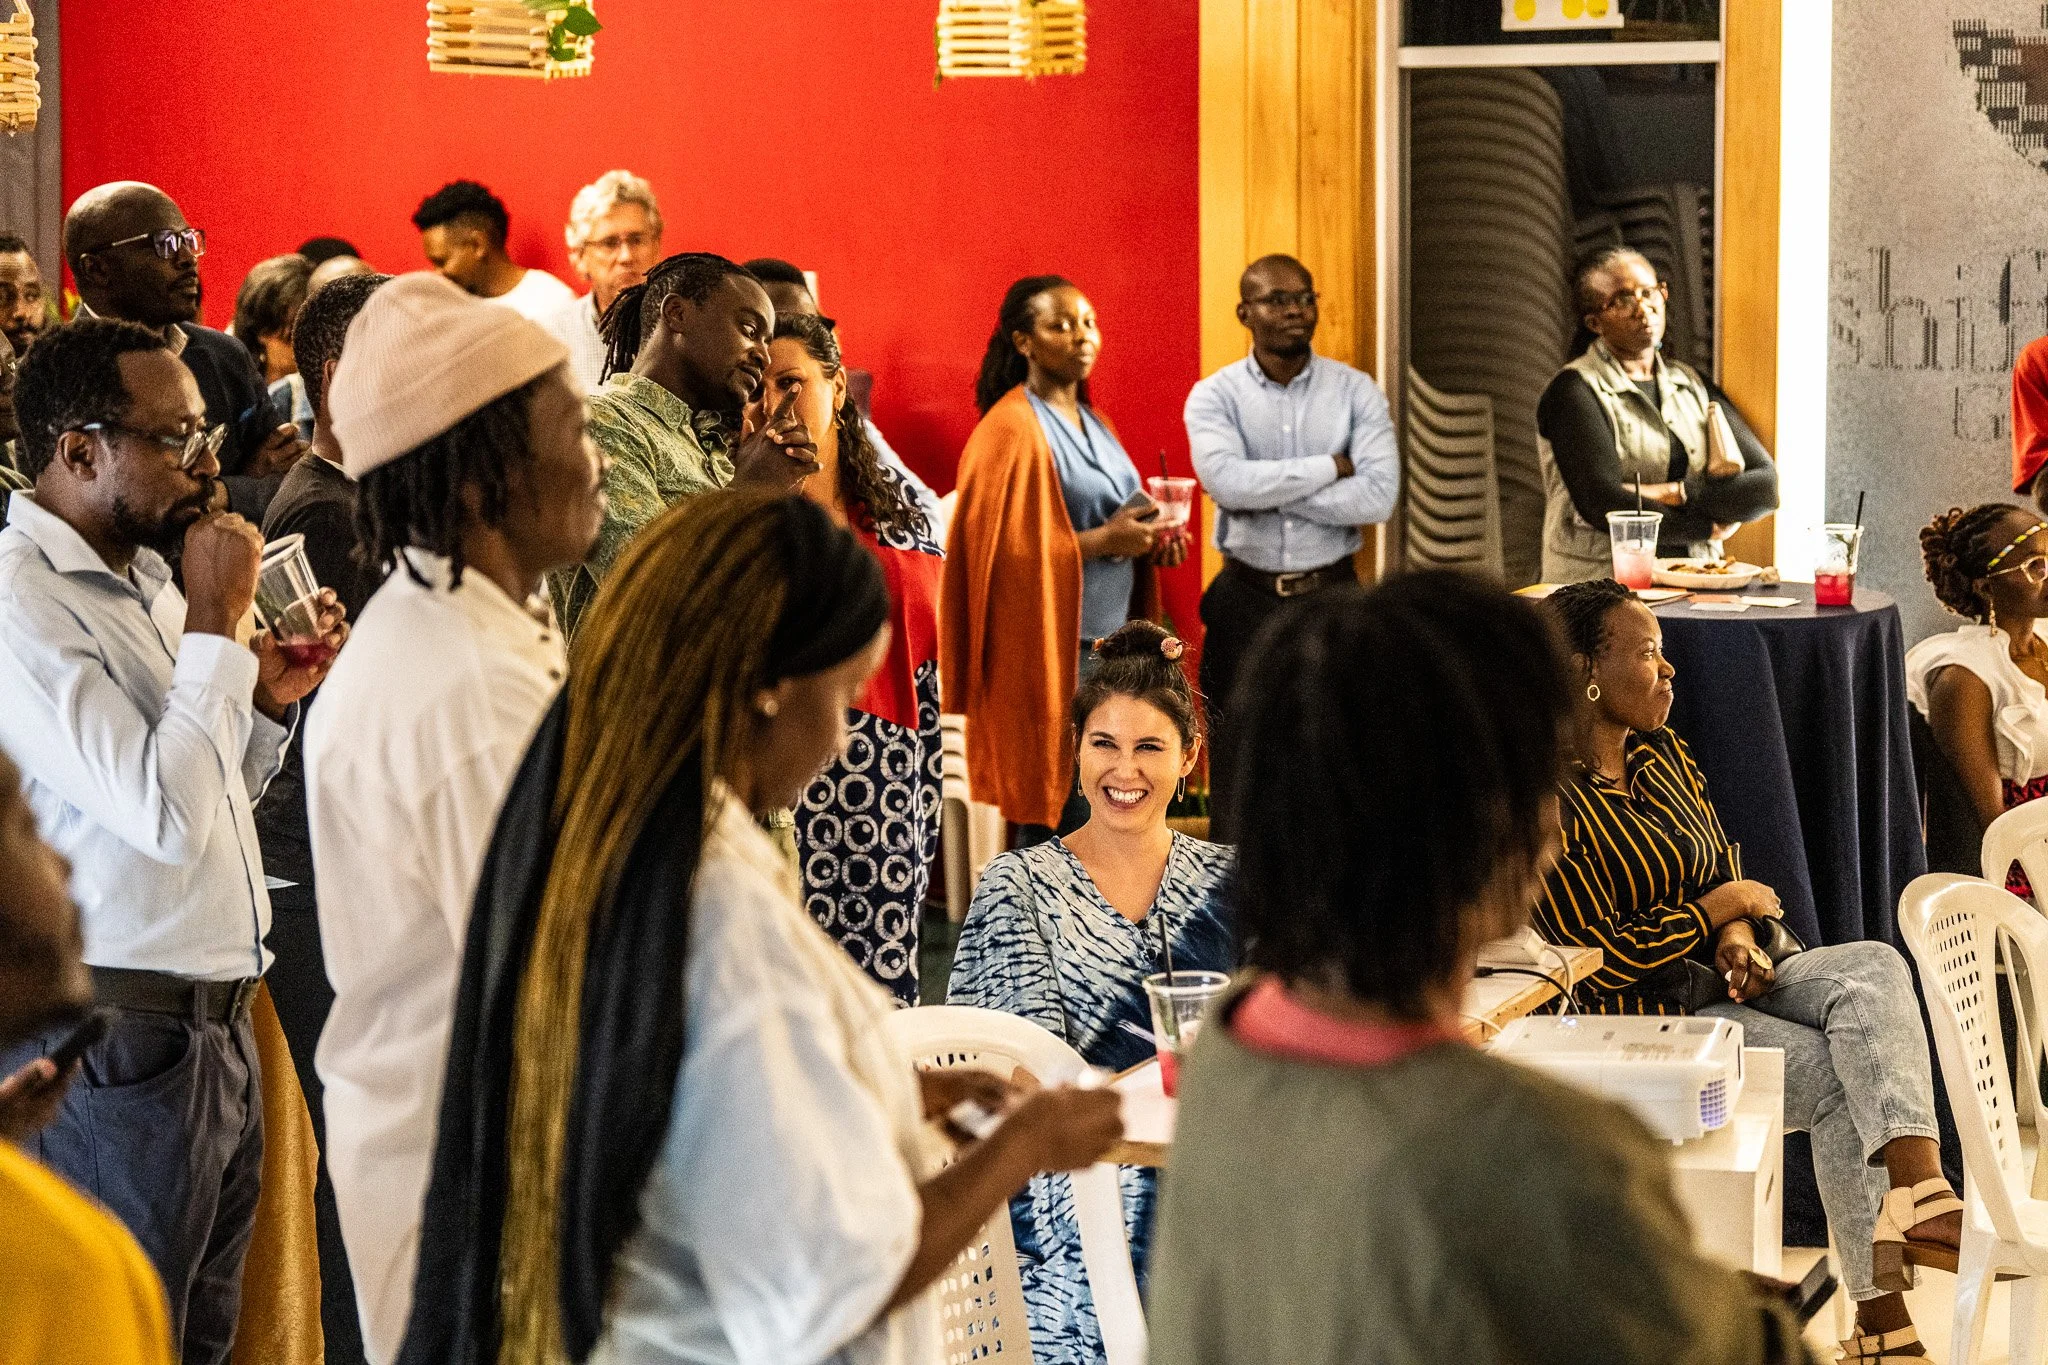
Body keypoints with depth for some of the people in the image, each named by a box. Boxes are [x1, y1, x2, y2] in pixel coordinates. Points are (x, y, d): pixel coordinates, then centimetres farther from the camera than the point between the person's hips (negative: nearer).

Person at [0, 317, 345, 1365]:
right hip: (115, 1036, -9)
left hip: (211, 1028, 9)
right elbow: (165, 814, -24)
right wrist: (218, 620, -16)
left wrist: (269, 697, 5)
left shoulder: (141, 574, 13)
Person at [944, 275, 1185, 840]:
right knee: (1064, 819, -7)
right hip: (1052, 653, -9)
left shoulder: (1091, 422, 16)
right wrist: (1101, 541, -18)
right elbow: (1000, 550, -17)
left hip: (1111, 641, 9)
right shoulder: (1012, 430, -11)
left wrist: (1148, 541, 6)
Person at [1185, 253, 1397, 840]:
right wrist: (1330, 468, -14)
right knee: (1238, 764, 4)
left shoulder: (1356, 391, 1)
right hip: (1247, 599, 0)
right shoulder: (1213, 396, -1)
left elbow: (1378, 497, -13)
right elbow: (1228, 482, -20)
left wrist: (1267, 490, -15)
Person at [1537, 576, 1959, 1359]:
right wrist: (1718, 908, -8)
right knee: (1839, 1078, -26)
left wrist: (1737, 939, -6)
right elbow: (1597, 962, -18)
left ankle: (1917, 1192, -43)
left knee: (1875, 968, -22)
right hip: (1646, 1017, -8)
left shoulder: (1663, 754, 12)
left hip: (1722, 979, 8)